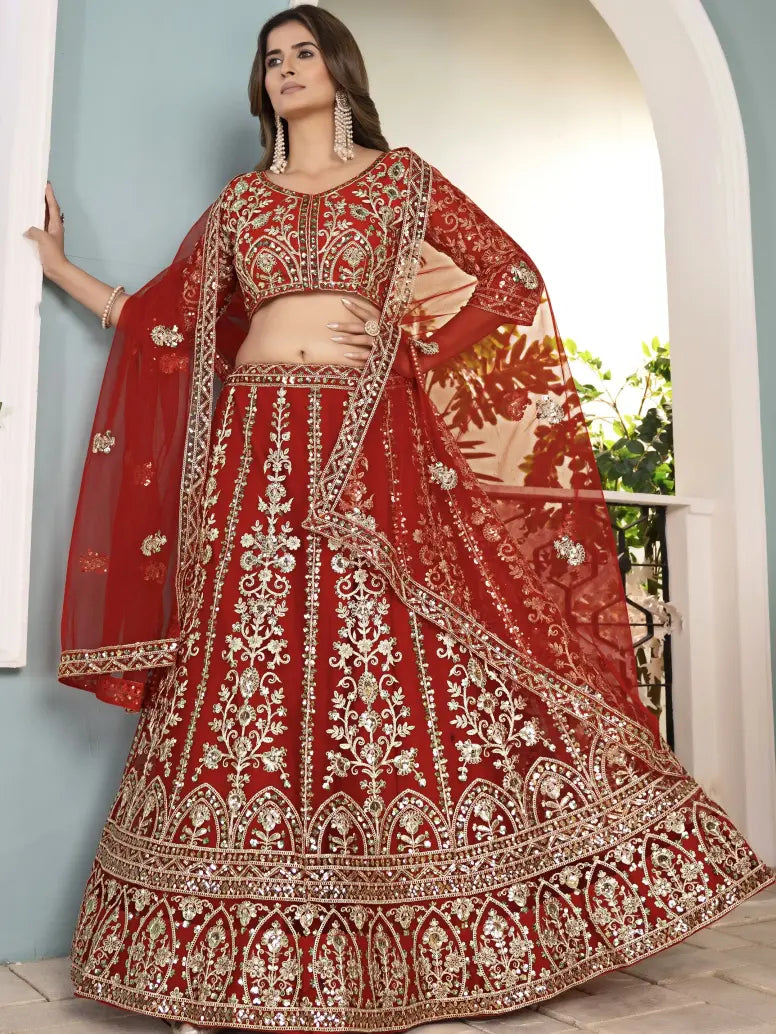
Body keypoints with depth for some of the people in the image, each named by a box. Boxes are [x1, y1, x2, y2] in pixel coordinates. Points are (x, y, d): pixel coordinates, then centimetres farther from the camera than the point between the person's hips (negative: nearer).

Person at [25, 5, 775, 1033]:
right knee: (251, 681, -2)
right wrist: (55, 262, 21)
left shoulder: (403, 178, 14)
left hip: (375, 452, -2)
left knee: (402, 671, -6)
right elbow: (158, 319, 19)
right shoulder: (239, 201, 20)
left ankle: (431, 931, 8)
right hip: (258, 454, 2)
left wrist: (411, 327, 1)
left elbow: (514, 276, 9)